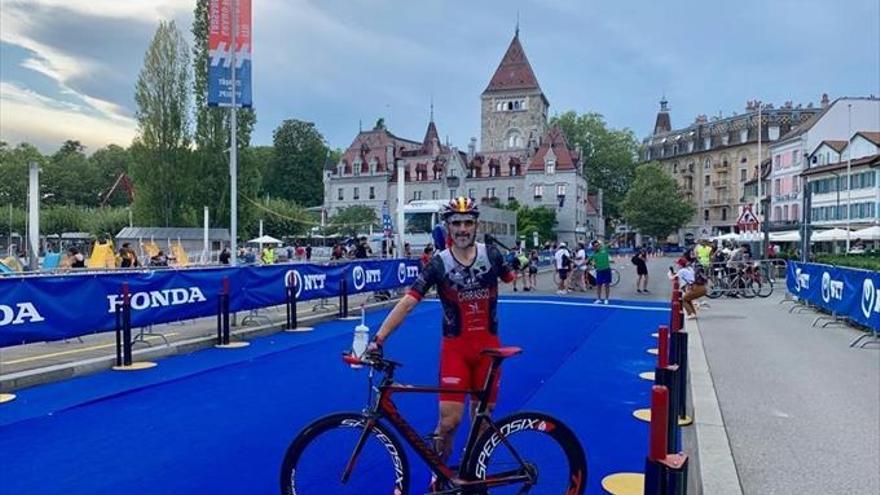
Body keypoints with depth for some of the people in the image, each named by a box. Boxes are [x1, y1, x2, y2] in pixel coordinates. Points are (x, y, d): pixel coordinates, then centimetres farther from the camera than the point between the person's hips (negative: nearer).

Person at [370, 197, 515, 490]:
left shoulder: (491, 254, -3)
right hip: (455, 347, -2)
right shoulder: (439, 263, -9)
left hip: (488, 346, 2)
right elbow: (407, 302, -17)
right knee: (449, 420, -9)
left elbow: (512, 280, 17)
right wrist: (378, 339, -24)